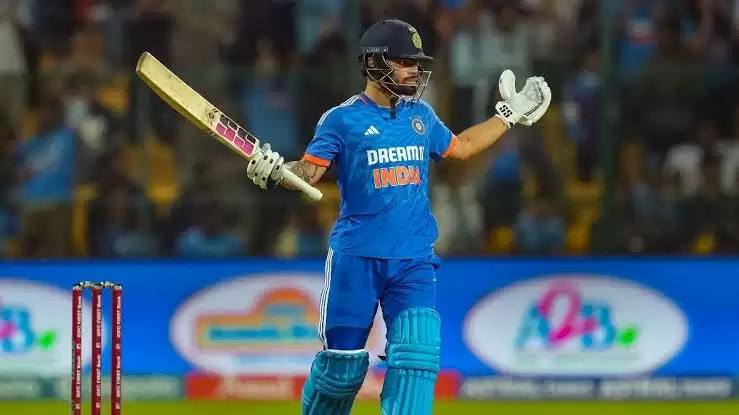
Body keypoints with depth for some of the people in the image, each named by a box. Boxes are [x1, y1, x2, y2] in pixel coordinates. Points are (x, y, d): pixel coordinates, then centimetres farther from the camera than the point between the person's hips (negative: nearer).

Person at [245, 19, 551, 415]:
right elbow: (309, 170, -11)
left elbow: (460, 147, 30)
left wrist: (510, 114, 31)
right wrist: (274, 171, -32)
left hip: (414, 260, 4)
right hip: (356, 257, -3)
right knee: (343, 362, 0)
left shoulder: (421, 115, 12)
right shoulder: (342, 118, -3)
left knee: (418, 351, -13)